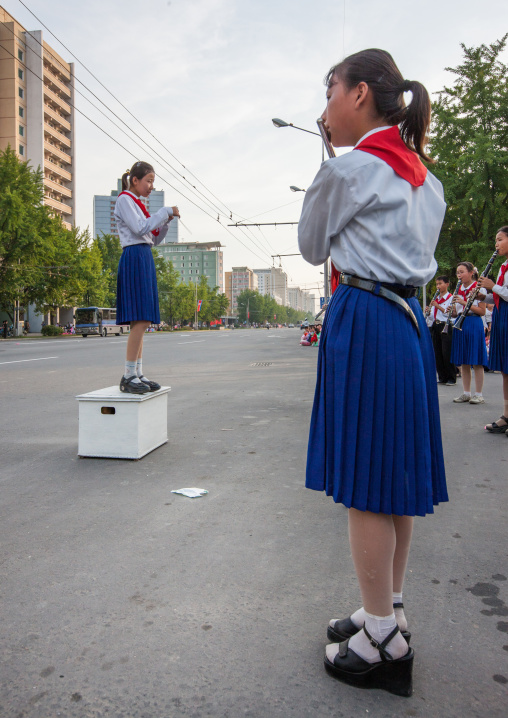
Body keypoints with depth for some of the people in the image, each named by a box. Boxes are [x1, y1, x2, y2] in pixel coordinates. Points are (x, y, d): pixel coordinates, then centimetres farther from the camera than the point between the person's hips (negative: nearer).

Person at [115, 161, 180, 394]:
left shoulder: (136, 203, 25)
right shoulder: (124, 199, -1)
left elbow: (154, 239, 23)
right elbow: (140, 228, -15)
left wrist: (166, 221, 8)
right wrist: (165, 211, -9)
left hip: (144, 259, 10)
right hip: (135, 258, -9)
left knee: (142, 321, 4)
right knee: (141, 319, -16)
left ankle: (138, 374, 5)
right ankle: (128, 376, -14)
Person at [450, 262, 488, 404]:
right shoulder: (458, 290, 14)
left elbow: (482, 311, -10)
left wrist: (465, 303, -19)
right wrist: (451, 311, -5)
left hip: (474, 324, -6)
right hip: (460, 324, 6)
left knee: (476, 362, -3)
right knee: (463, 362, 7)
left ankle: (478, 394, 4)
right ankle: (466, 393, 15)